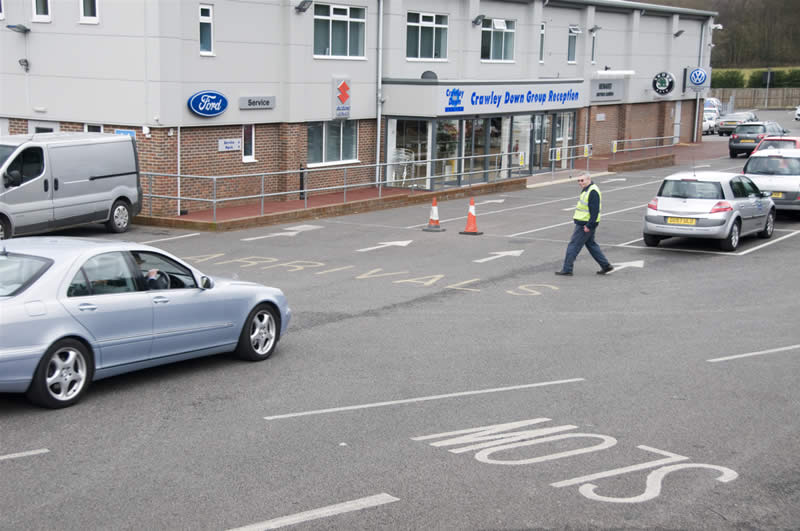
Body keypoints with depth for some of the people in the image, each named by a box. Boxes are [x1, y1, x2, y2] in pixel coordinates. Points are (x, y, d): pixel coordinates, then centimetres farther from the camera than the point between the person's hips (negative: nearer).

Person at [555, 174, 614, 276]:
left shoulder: (593, 192, -19)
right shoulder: (586, 190, 14)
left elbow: (594, 211, -23)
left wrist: (589, 225, -24)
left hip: (585, 225, -11)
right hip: (585, 224, 11)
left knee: (573, 245, -5)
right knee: (591, 245, 17)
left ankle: (567, 269, 1)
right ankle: (606, 266, 20)